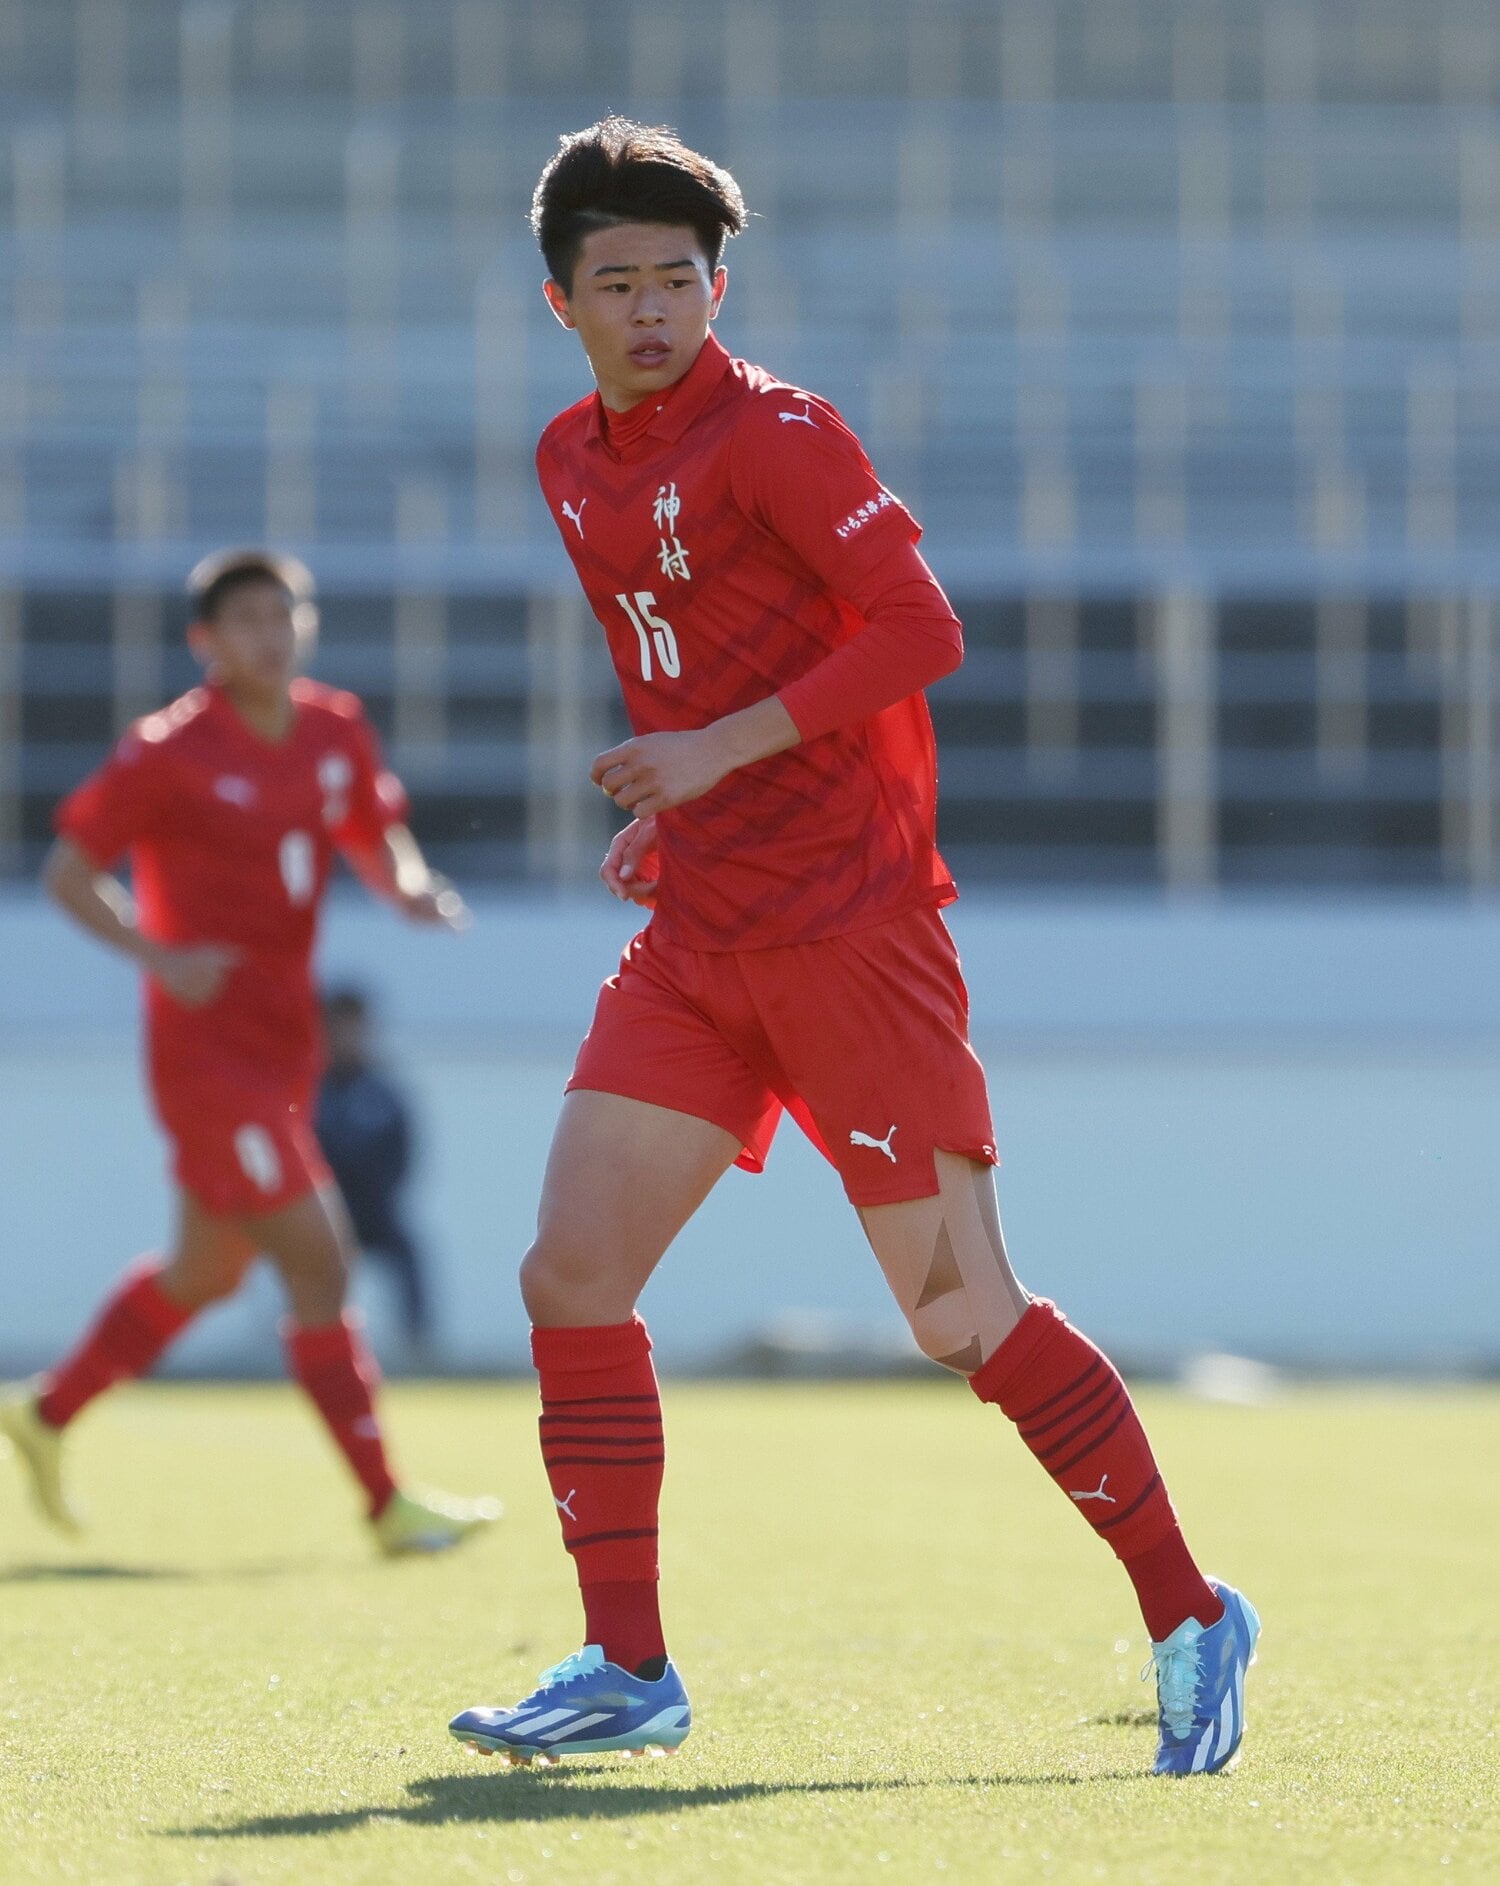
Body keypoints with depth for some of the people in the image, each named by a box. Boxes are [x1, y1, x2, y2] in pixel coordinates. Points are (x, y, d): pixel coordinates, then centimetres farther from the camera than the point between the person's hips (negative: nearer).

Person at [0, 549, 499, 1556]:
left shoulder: (337, 732, 5)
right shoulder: (170, 749, -12)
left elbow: (378, 841, 17)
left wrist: (408, 887, -6)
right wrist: (161, 955, -18)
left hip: (283, 1047, 8)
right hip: (207, 1047, -8)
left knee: (205, 1271, 19)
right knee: (319, 1260, -12)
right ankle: (388, 1505, -8)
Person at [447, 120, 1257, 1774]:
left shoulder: (770, 434, -10)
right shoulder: (572, 463, 14)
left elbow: (924, 631, -16)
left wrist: (721, 753, -20)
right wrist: (661, 815, 12)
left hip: (846, 929, -7)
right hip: (693, 945, 7)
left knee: (962, 1313, -7)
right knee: (571, 1275, -3)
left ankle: (1187, 1619, 6)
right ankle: (626, 1669, 4)